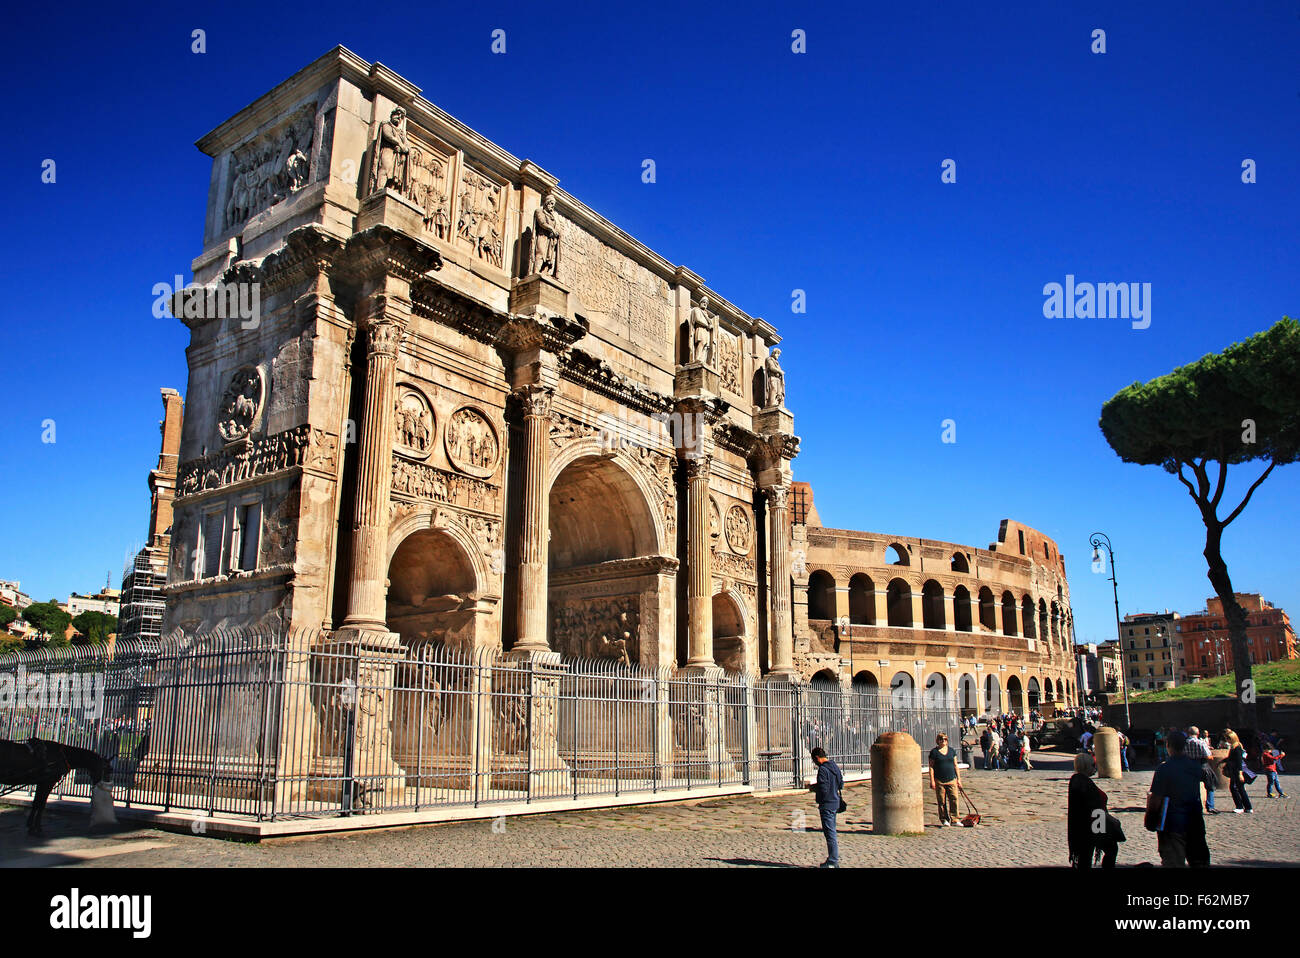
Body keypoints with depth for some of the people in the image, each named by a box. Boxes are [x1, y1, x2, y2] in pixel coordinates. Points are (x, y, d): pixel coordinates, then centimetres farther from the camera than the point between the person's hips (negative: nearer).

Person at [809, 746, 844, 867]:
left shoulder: (822, 769, -19)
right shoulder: (835, 766, 9)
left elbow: (823, 790, -22)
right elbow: (841, 784, 17)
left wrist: (815, 788, -4)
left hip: (826, 804, -9)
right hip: (835, 802, 9)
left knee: (830, 832, -3)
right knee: (832, 831, 17)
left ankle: (833, 862, 1)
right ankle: (835, 858, 24)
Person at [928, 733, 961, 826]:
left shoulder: (951, 751, 12)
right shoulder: (934, 752, 0)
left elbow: (955, 765, 15)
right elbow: (931, 767, -2)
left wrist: (959, 779, 10)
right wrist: (932, 781, -8)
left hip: (952, 780, 3)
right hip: (939, 781, -3)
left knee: (954, 799, -4)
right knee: (942, 802, 1)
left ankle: (954, 819, 4)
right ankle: (944, 820, 11)